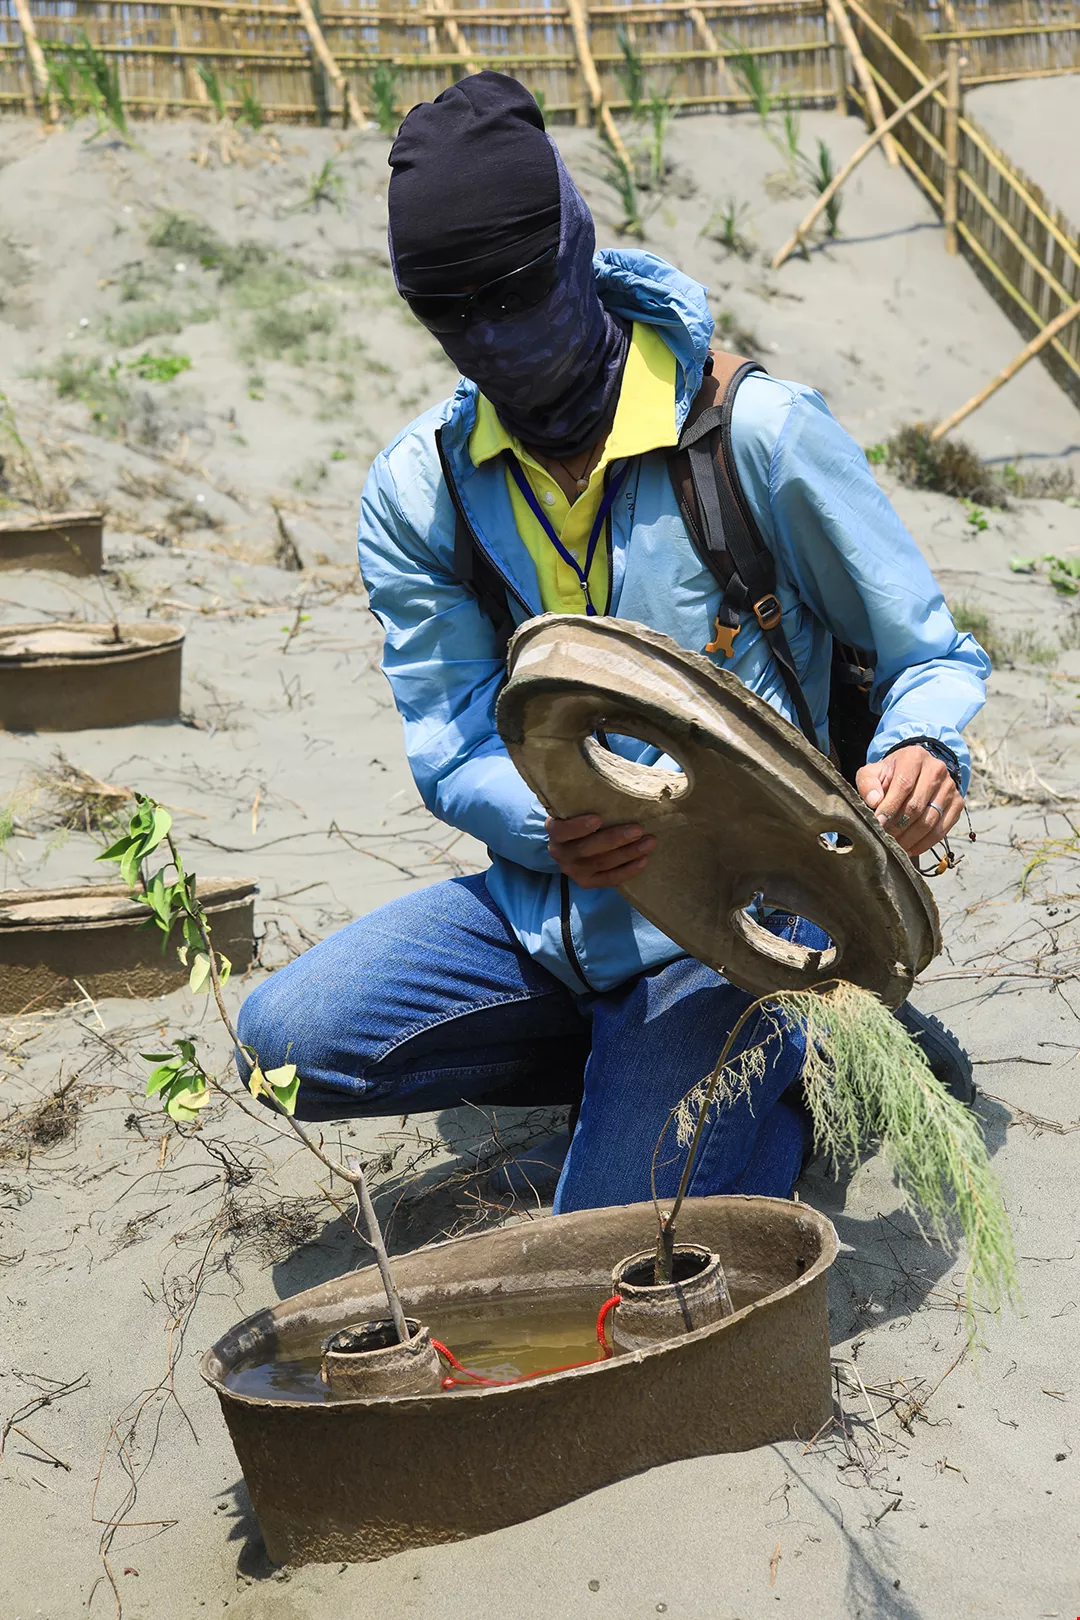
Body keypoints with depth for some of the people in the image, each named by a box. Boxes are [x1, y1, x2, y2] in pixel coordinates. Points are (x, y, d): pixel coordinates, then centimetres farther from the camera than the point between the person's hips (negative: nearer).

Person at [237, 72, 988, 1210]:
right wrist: (551, 827, -26)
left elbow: (929, 656, -4)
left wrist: (922, 753, -29)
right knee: (287, 1039, -14)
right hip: (549, 903, 5)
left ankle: (809, 1051, 12)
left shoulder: (763, 432, -13)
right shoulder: (415, 494, -3)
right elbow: (452, 751, -2)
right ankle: (643, 1056, 3)